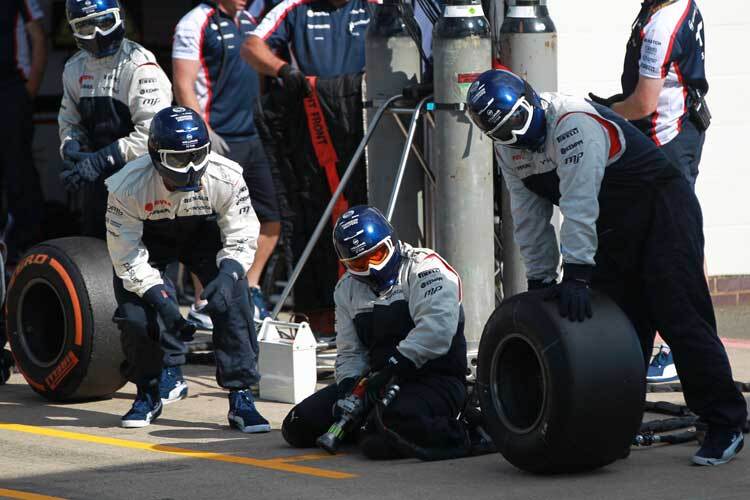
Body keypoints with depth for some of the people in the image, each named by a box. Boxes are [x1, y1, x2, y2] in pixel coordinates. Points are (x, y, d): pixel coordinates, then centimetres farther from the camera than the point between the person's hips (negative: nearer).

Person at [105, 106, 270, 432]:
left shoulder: (225, 178, -30)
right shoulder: (128, 187, -33)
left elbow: (241, 238, -19)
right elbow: (127, 258, -26)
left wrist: (227, 276, -39)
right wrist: (162, 301, -35)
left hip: (204, 232, 1)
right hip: (146, 239, -1)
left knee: (232, 302, -21)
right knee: (134, 316, -17)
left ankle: (241, 399, -11)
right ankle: (147, 395, 10)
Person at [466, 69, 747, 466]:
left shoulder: (574, 123, -28)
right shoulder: (509, 148, 1)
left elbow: (579, 206, -33)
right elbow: (530, 219, 6)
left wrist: (576, 274, -35)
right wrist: (539, 281, 2)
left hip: (662, 210, -8)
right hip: (614, 230, 9)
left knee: (679, 318, -12)